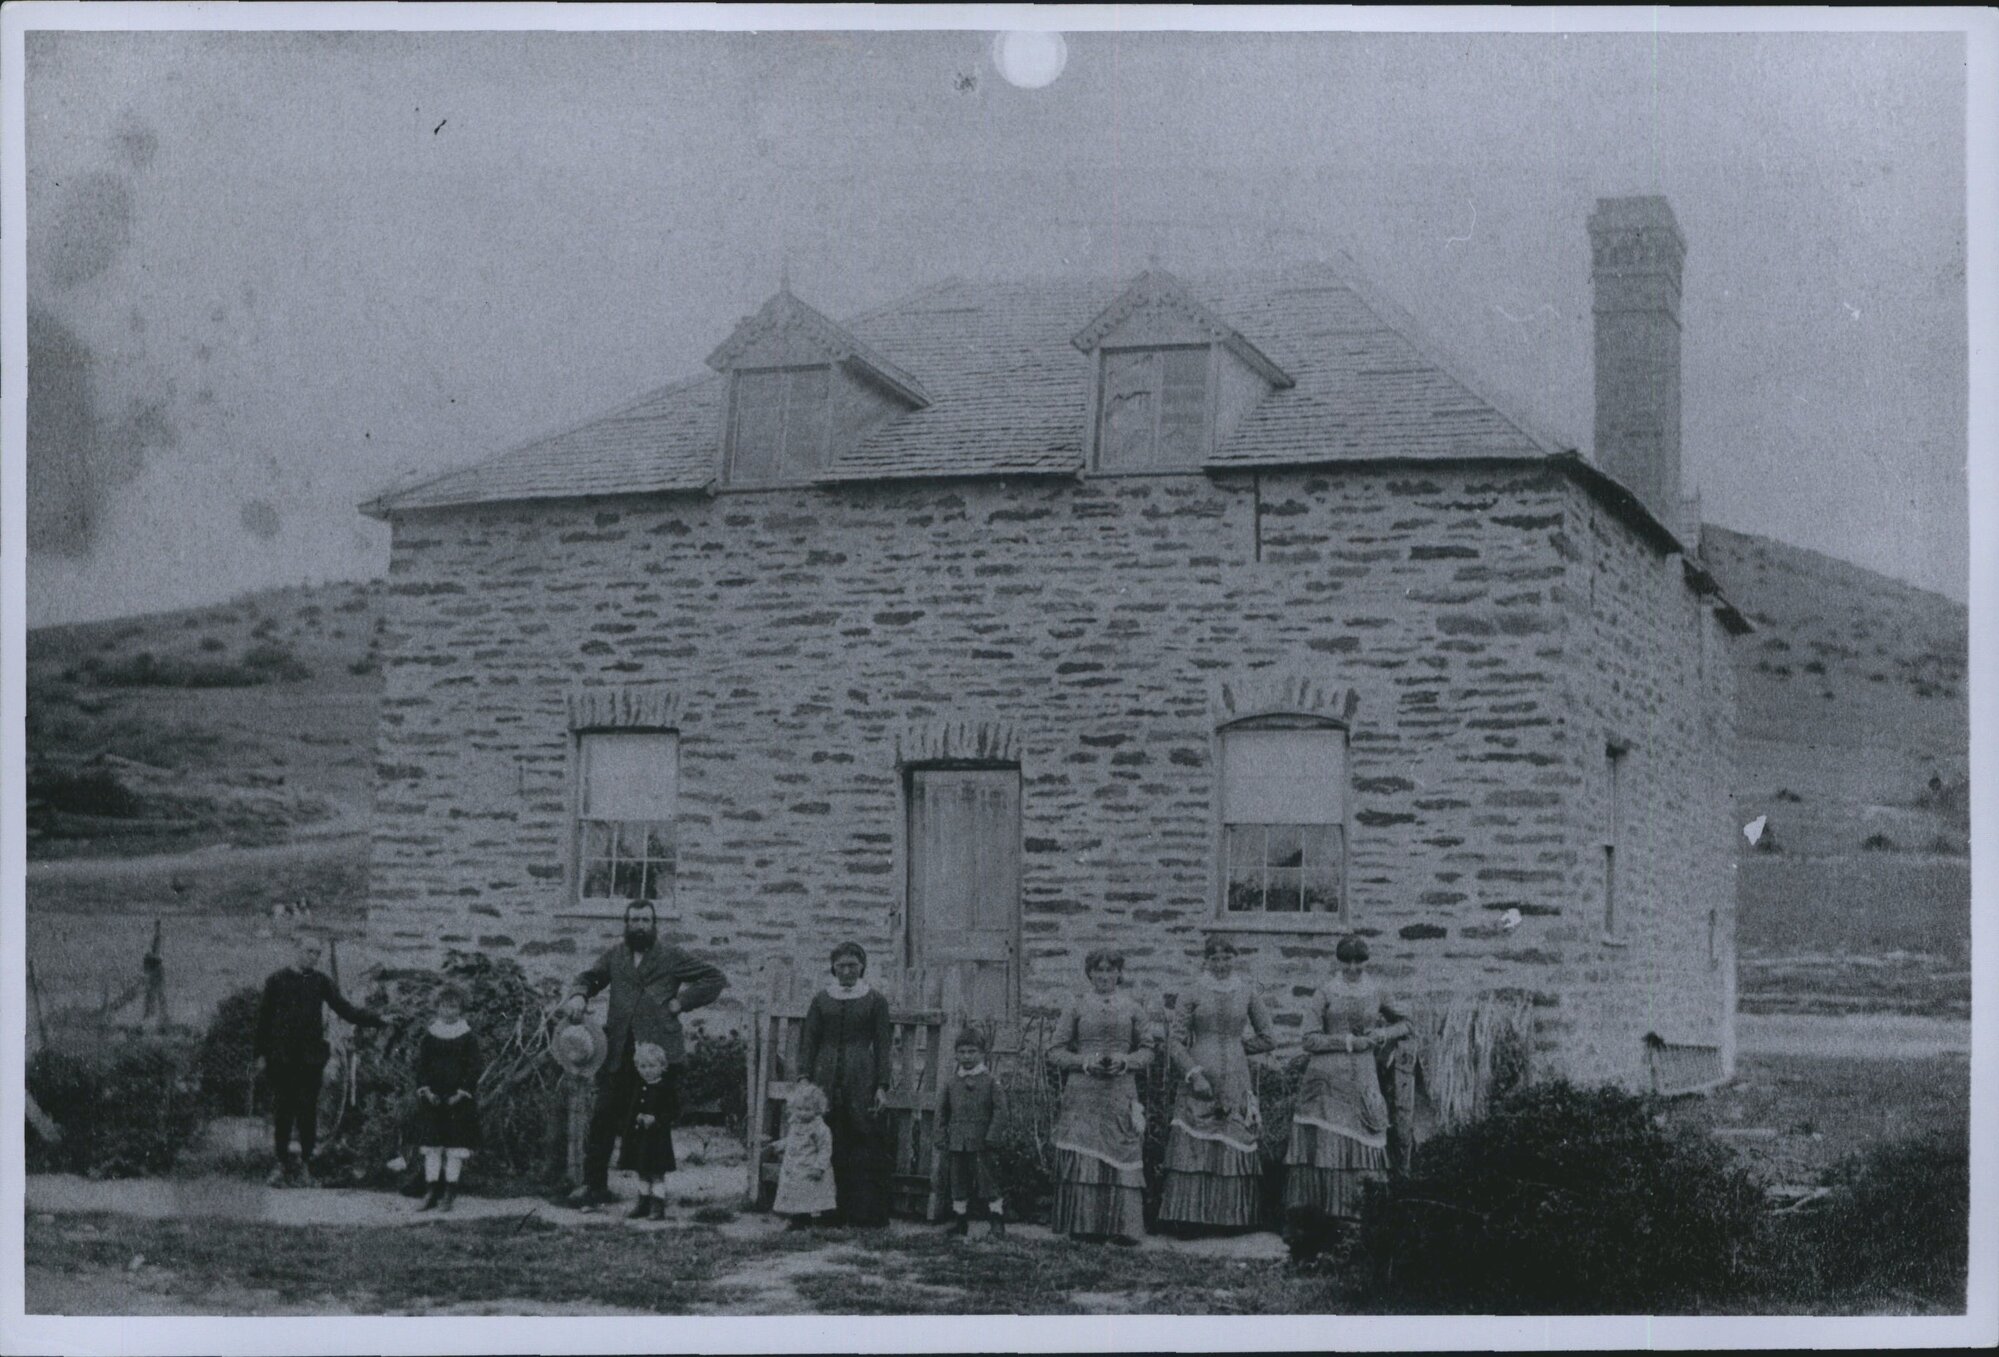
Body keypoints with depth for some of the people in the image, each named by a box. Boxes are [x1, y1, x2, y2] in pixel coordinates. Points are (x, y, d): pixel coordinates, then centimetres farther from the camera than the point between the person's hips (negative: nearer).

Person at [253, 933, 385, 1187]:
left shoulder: (320, 981, 7)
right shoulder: (277, 980, 4)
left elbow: (345, 1009, 3)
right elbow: (263, 1017, 6)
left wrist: (379, 1022, -8)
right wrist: (261, 1053, 3)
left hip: (311, 1058, 1)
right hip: (281, 1058, -1)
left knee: (308, 1109, -1)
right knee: (282, 1110, 1)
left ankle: (305, 1164, 7)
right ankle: (282, 1164, 10)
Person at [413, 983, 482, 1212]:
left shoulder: (467, 1037, 0)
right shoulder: (429, 1035, 8)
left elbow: (473, 1068, -3)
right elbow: (421, 1064, 7)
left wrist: (461, 1093, -12)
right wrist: (425, 1090, -7)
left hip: (458, 1099, -3)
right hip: (432, 1099, 3)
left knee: (455, 1149, -2)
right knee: (431, 1147, 2)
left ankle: (449, 1195, 2)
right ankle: (431, 1193, 6)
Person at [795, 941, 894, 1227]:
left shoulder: (875, 1002, 7)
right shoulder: (821, 1000, 12)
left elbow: (882, 1046, 5)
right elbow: (808, 1042, 10)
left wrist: (882, 1087, -3)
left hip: (861, 1079, -2)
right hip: (827, 1080, 2)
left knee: (865, 1148, -6)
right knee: (828, 1148, -2)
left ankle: (865, 1213, -4)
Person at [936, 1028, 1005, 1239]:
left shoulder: (990, 1081, 0)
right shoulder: (951, 1082, 9)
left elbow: (999, 1110, -3)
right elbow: (942, 1111, 14)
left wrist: (992, 1136, -11)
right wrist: (942, 1137, 6)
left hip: (981, 1143, -4)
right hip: (957, 1143, 4)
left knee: (987, 1180, -5)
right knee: (958, 1182, 9)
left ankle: (998, 1221, 1)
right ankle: (959, 1220, 18)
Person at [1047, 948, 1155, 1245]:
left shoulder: (1133, 1009, 10)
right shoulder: (1077, 1008, 8)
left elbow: (1147, 1052, 11)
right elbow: (1055, 1053, 7)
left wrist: (1125, 1061, -9)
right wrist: (1084, 1062, -10)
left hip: (1121, 1095, 1)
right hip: (1082, 1095, -1)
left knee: (1122, 1157, -4)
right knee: (1081, 1161, -7)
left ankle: (1122, 1227, 0)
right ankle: (1083, 1227, -3)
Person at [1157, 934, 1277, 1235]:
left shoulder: (1246, 995, 8)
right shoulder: (1193, 995, 1)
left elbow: (1266, 1039, 15)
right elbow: (1177, 1041, -1)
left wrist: (1234, 1046, 8)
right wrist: (1194, 1074, -11)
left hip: (1235, 1082, 2)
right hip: (1199, 1081, -2)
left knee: (1234, 1147, 1)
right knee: (1193, 1148, -5)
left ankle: (1231, 1217, 8)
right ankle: (1188, 1219, -1)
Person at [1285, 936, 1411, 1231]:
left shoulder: (1375, 992, 10)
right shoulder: (1326, 993, 2)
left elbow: (1404, 1023, 22)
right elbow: (1310, 1040, -4)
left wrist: (1384, 1034, 2)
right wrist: (1348, 1041, -12)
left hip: (1363, 1078, 3)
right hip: (1327, 1077, -3)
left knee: (1357, 1139, 1)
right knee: (1324, 1140, -9)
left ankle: (1346, 1208, 10)